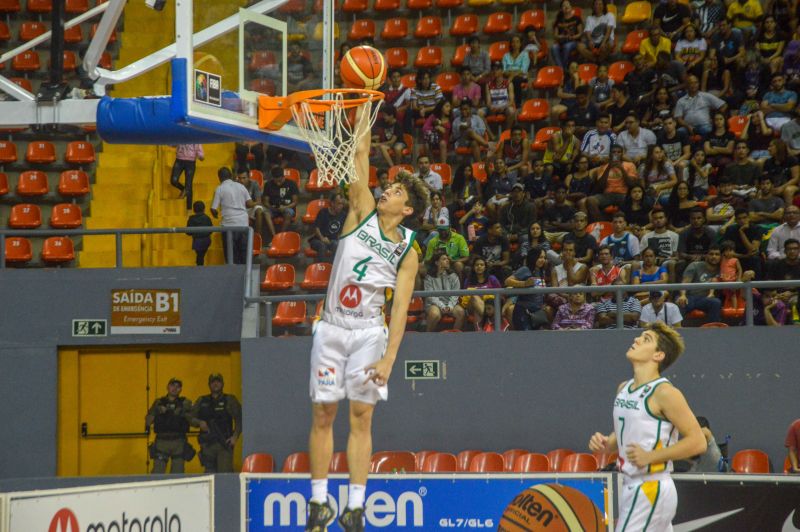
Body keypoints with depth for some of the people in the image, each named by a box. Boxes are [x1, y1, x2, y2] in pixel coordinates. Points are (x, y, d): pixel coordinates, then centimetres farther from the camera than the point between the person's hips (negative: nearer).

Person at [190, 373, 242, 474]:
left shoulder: (230, 400, 10)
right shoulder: (202, 401, 18)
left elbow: (239, 420, 2)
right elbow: (191, 418, 15)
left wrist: (235, 436, -12)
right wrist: (199, 422, -7)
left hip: (224, 444, -4)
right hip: (207, 445, 4)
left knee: (225, 472, -18)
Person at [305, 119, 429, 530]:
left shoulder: (407, 252, -1)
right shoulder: (363, 212, 3)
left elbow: (400, 308, -7)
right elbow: (361, 154, -2)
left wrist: (388, 358, -16)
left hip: (369, 333, -1)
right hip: (331, 329, 2)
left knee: (361, 418, -2)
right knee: (323, 415, 2)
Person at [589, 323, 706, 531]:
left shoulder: (664, 393, -14)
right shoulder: (624, 389, 11)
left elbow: (697, 442, -17)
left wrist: (649, 457, -21)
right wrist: (605, 444, 4)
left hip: (651, 490, -9)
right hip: (632, 487, 9)